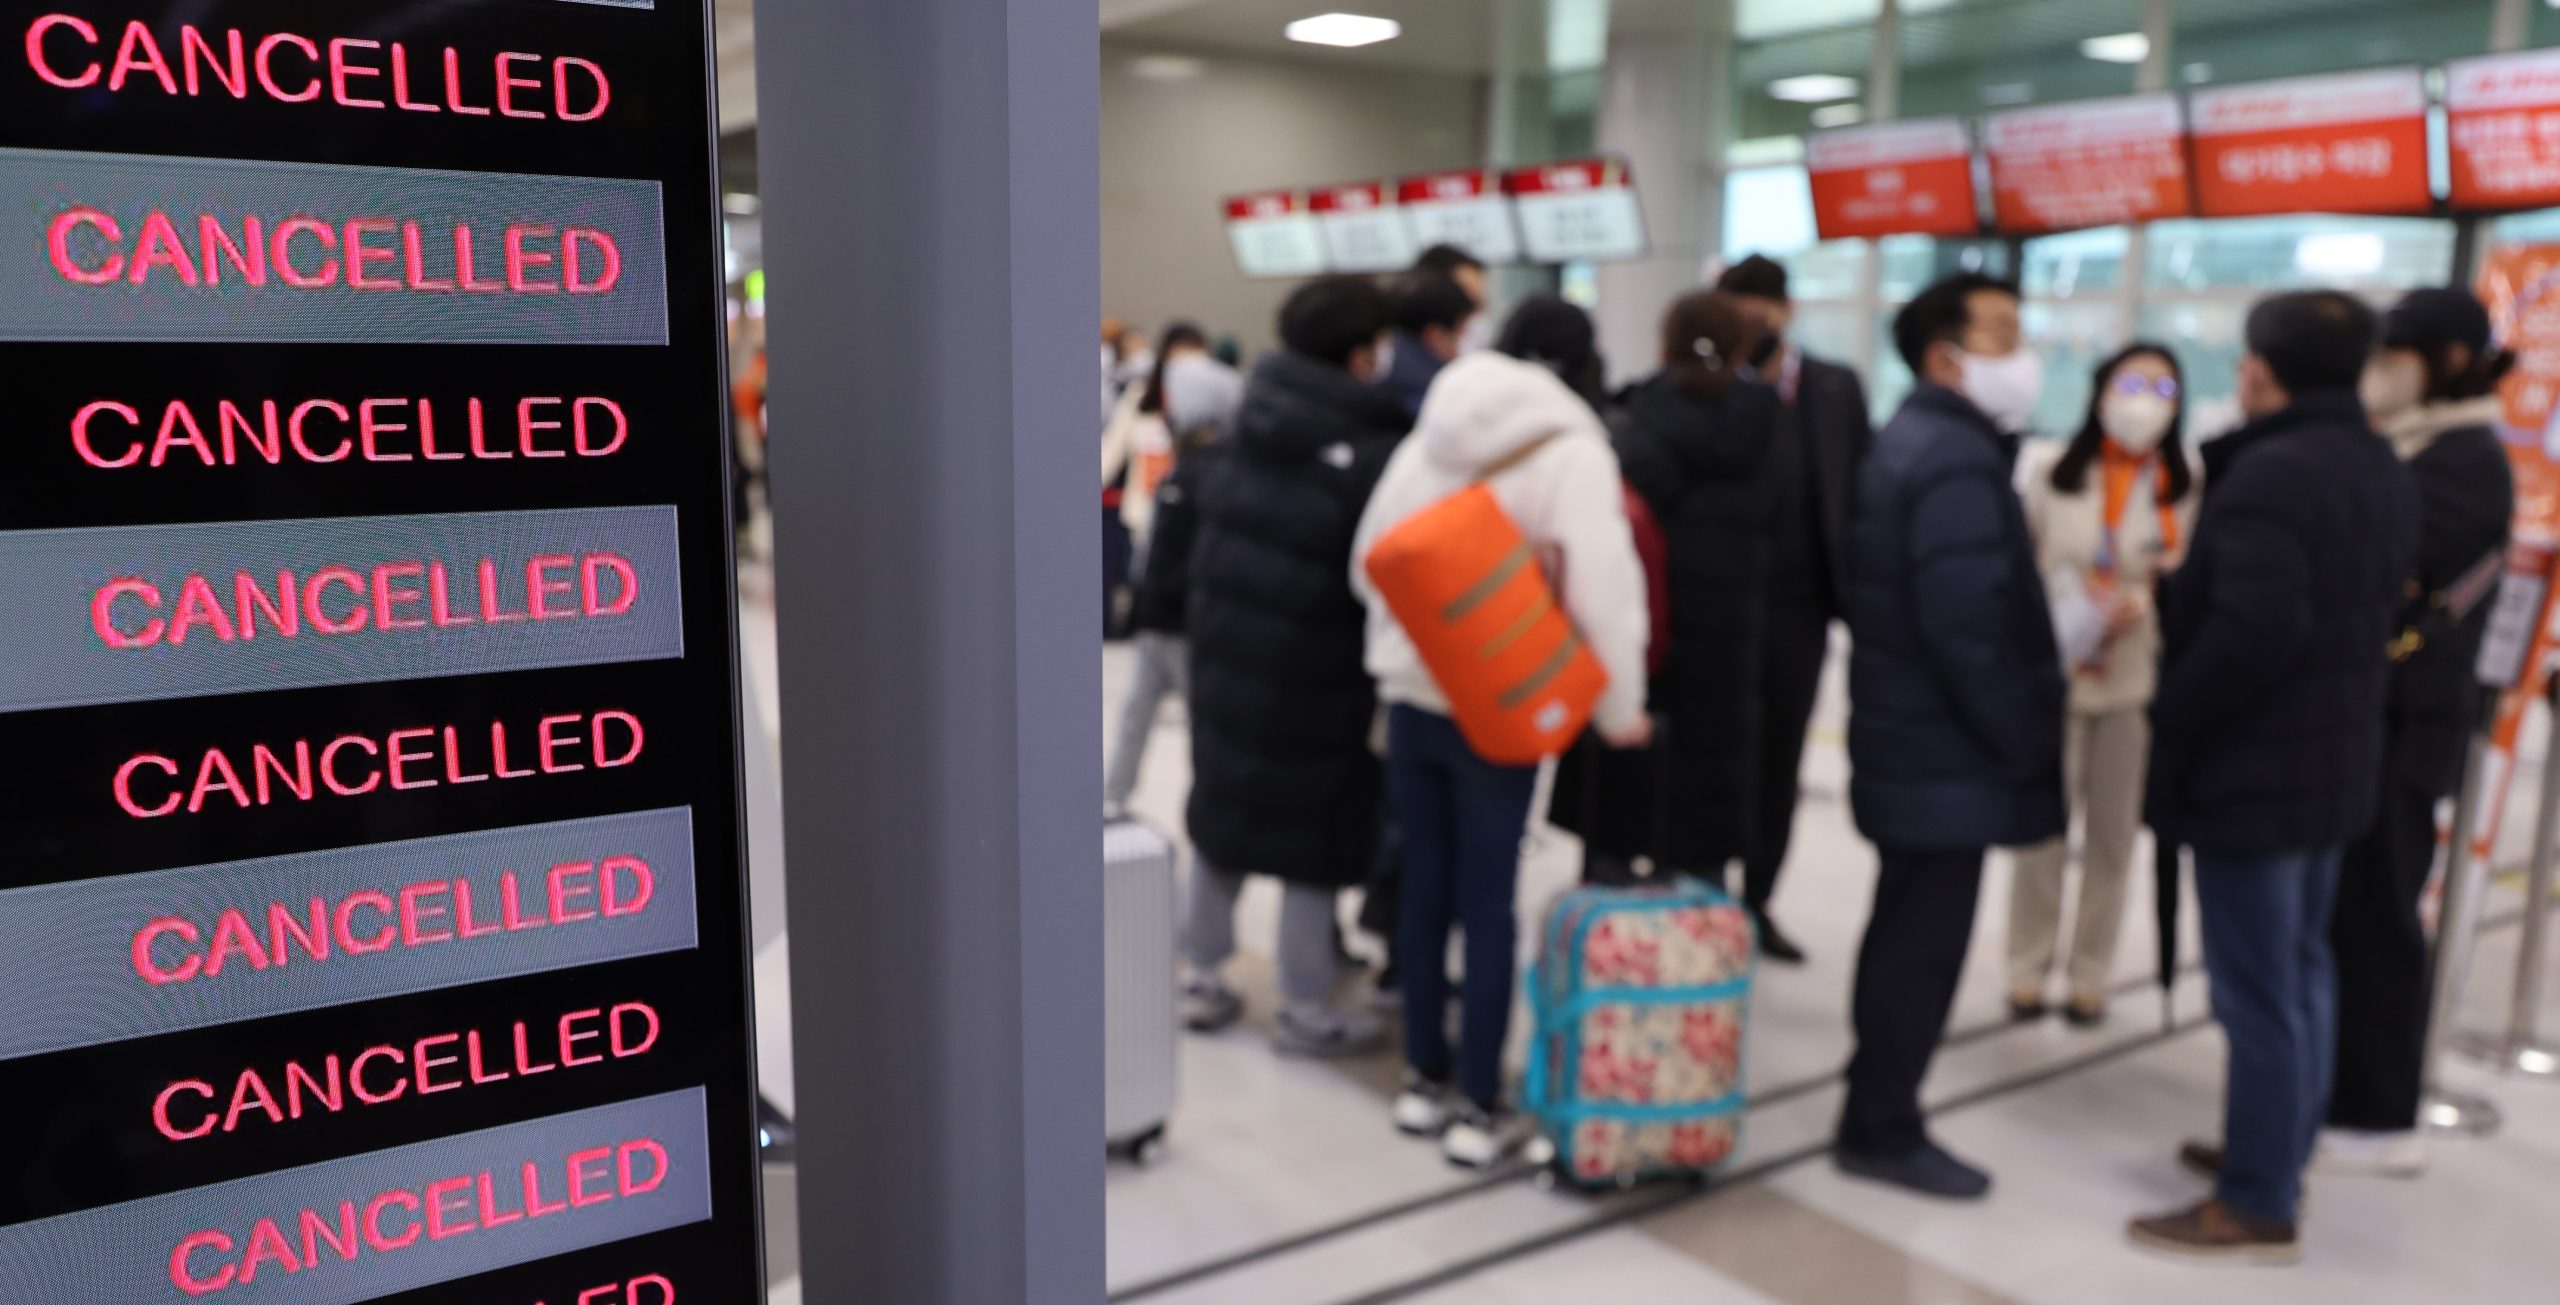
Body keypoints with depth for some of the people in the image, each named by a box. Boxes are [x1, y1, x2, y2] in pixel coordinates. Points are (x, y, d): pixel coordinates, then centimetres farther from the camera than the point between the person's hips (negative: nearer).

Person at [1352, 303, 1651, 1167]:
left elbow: (1368, 566, 10)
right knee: (1487, 907, 3)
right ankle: (1480, 1109, 10)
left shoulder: (1427, 439, 6)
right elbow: (1602, 593, -19)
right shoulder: (1572, 454, -13)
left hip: (1412, 698, 5)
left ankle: (1424, 1082, 24)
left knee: (1425, 892, 14)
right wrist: (1620, 708, -8)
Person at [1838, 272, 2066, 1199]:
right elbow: (1967, 628, -25)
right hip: (1949, 755, -11)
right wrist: (2027, 746, -16)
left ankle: (1879, 1113, 30)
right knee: (1925, 945, 0)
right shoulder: (1957, 461, -19)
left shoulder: (1913, 441, 14)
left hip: (1911, 741, 11)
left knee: (1908, 934, 18)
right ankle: (1884, 1132, 13)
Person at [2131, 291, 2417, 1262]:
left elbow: (2253, 628, -30)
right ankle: (2280, 1156, 32)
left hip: (2253, 768, -10)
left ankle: (2259, 1207, 8)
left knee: (2257, 991, -2)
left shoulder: (2271, 472, -22)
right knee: (2301, 971, 19)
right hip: (2336, 756, 10)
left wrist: (2172, 715, -17)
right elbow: (2376, 614, 17)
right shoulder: (2382, 472, 10)